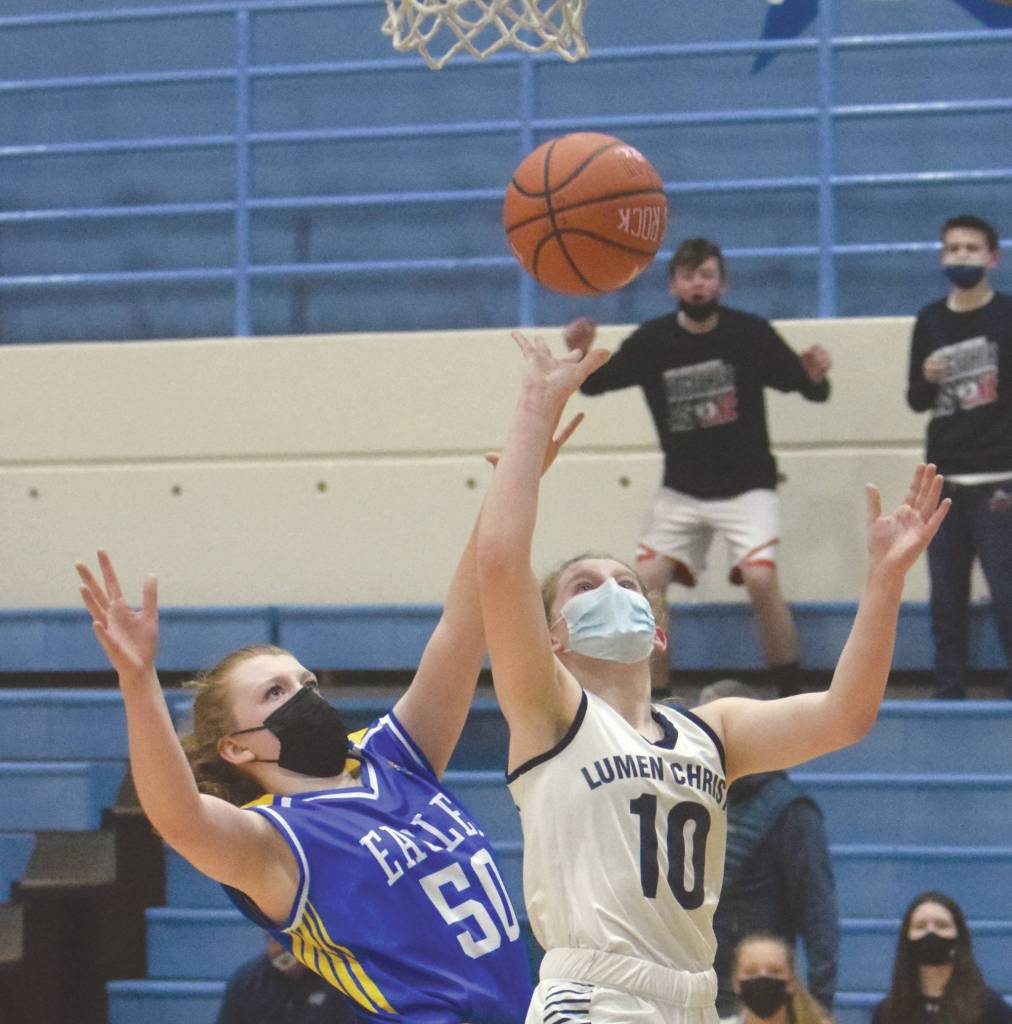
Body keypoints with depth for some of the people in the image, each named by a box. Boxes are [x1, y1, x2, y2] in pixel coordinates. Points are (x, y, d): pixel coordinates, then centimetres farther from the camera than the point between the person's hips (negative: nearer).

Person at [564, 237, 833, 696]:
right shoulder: (652, 340, -5)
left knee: (761, 579, -22)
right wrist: (580, 354, -18)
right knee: (647, 581, -8)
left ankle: (792, 697, -9)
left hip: (746, 485, -3)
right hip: (681, 489, 3)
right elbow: (593, 383, 4)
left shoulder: (750, 333, -11)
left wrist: (816, 375, -30)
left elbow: (811, 391, -6)